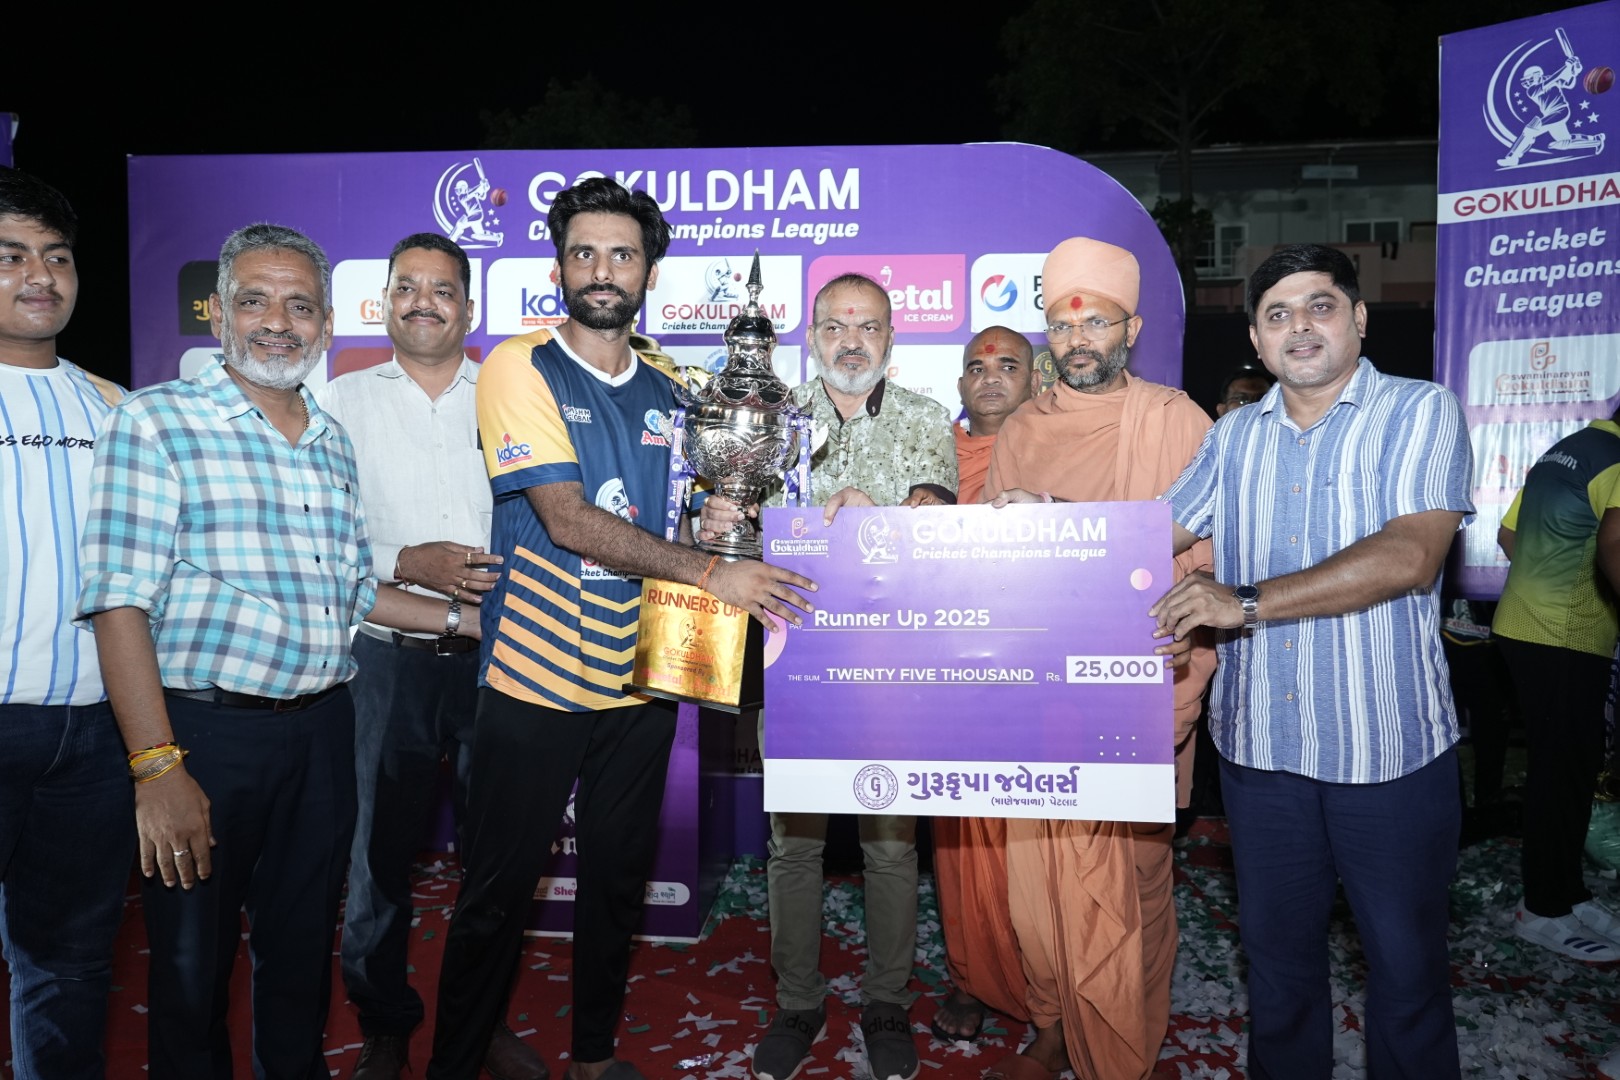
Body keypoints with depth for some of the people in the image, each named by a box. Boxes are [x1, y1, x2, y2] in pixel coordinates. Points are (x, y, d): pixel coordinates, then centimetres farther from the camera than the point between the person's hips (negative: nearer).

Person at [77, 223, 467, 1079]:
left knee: (302, 946, 19)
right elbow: (120, 599, -15)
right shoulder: (156, 422, -8)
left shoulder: (332, 443, 11)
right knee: (193, 966, 10)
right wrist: (156, 767, -20)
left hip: (322, 727, 6)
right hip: (206, 728, -5)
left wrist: (460, 617, 14)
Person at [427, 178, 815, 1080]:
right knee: (498, 892, 6)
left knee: (619, 881, 16)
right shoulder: (519, 367, -7)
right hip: (535, 678, -4)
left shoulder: (670, 391, 9)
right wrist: (710, 571, -23)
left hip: (641, 678, 5)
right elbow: (567, 520, -19)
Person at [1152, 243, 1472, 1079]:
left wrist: (1247, 601, -27)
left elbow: (1410, 555, -21)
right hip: (1259, 742, 4)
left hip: (1390, 746, -4)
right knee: (1276, 948, 18)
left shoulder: (1421, 414, -6)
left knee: (1404, 957, 12)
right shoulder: (1235, 437, 9)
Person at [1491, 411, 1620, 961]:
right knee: (1566, 771, 1)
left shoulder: (1561, 450, 15)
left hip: (1522, 624, 9)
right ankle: (1545, 910, 12)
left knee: (1559, 766, 18)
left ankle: (1564, 889, 30)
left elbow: (1507, 533, 23)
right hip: (1567, 641, -9)